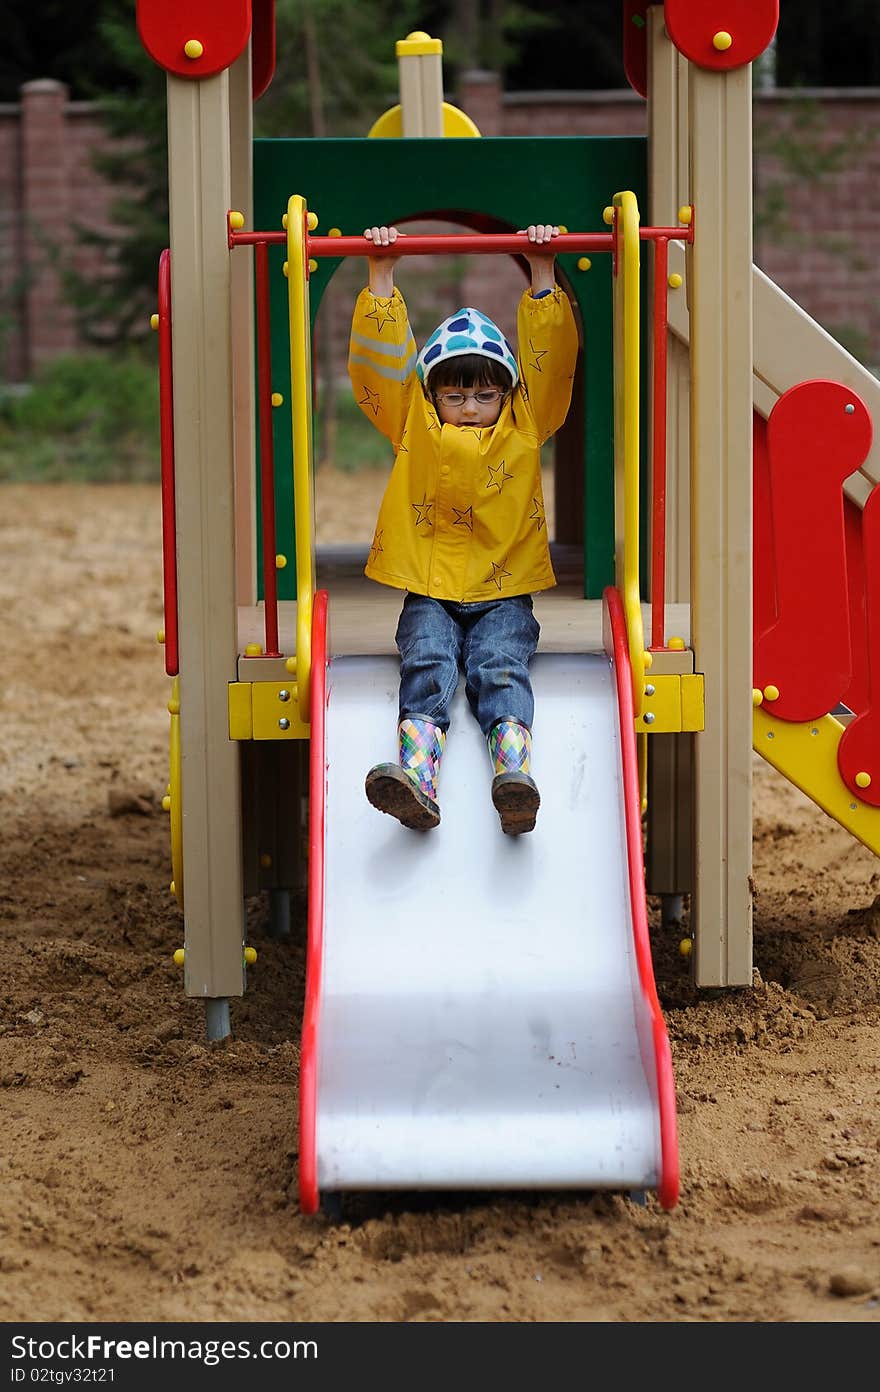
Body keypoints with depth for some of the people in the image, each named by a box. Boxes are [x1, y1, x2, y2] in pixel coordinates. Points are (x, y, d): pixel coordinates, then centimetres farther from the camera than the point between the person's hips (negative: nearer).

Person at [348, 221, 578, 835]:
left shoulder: (525, 427, 13)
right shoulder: (414, 427, 13)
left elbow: (551, 361, 8)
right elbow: (380, 361, 7)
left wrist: (541, 275, 3)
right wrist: (382, 276, 3)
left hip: (504, 593, 0)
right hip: (429, 593, 0)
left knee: (499, 669, -25)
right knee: (427, 668, -26)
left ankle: (514, 774, -50)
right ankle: (417, 774, -50)